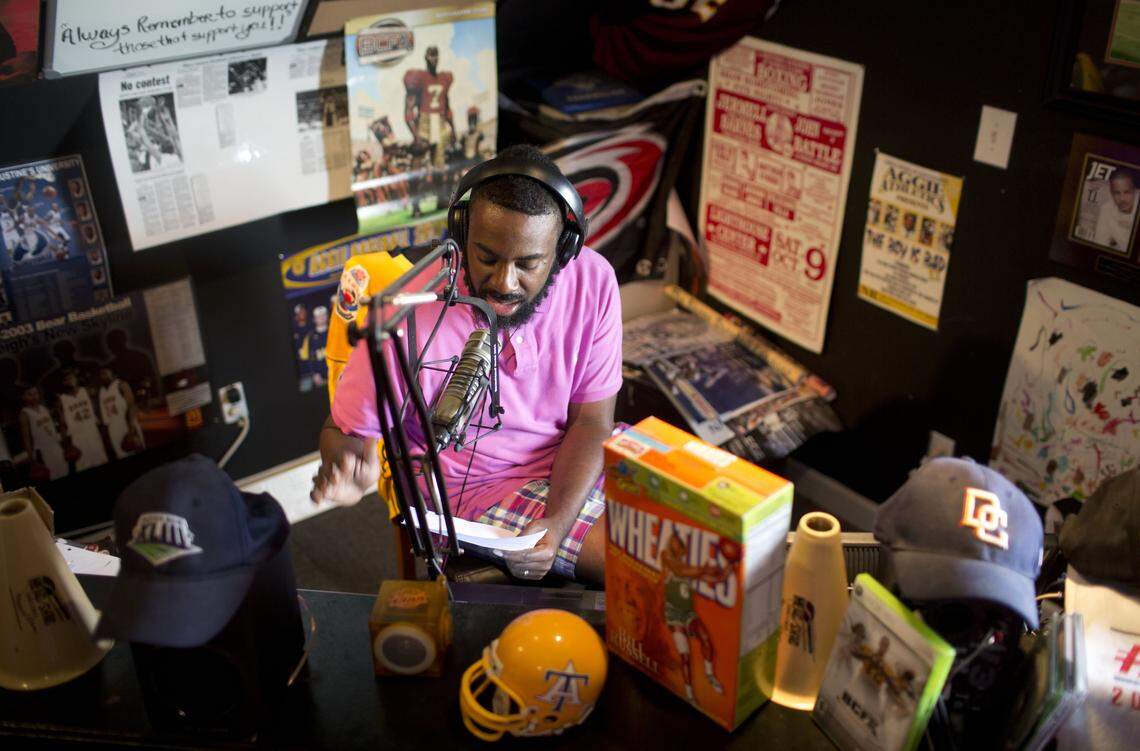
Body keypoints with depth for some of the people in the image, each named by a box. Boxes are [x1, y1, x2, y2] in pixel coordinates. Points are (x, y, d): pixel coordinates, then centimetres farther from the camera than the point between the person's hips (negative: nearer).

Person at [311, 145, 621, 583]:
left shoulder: (593, 281, -14)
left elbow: (591, 420, -8)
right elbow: (341, 431, -11)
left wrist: (557, 524, -23)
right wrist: (350, 469, -36)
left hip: (573, 462, 5)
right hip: (479, 486, -4)